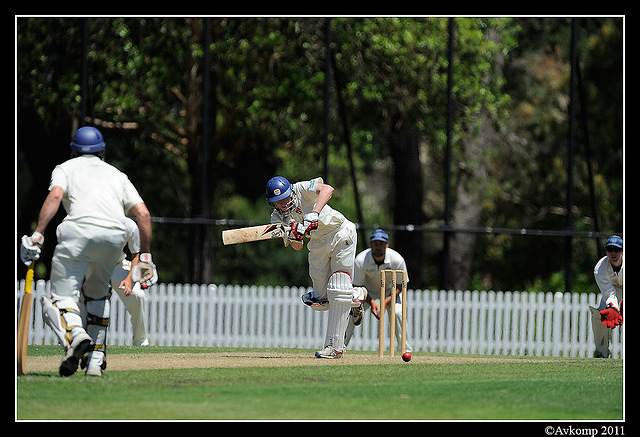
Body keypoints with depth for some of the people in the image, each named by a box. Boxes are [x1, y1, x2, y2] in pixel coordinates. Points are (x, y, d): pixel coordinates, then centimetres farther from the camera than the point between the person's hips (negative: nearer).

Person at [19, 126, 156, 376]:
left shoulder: (66, 168, 24)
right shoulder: (117, 175, 32)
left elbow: (55, 196, 1)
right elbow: (143, 214, 18)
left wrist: (37, 234, -7)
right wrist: (145, 256, 19)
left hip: (80, 230, -4)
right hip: (115, 236, 4)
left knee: (63, 293, 1)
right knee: (97, 292, 25)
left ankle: (76, 334, -33)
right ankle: (95, 361, 16)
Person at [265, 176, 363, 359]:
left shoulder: (302, 189, -18)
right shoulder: (277, 219, -5)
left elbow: (327, 189, -37)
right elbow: (298, 247, -8)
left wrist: (314, 213, -48)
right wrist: (294, 238, -31)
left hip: (341, 232, -6)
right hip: (318, 245, 6)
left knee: (338, 291, -15)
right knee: (321, 302, 1)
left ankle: (334, 345, -14)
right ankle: (356, 296, 32)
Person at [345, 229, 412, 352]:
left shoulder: (397, 260, -28)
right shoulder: (360, 260, -29)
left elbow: (399, 287, -18)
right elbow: (358, 286, -18)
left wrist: (385, 303, -30)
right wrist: (372, 303, -32)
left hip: (389, 291, 0)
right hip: (368, 291, 0)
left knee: (397, 313, -26)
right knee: (352, 311, -21)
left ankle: (405, 349, -13)